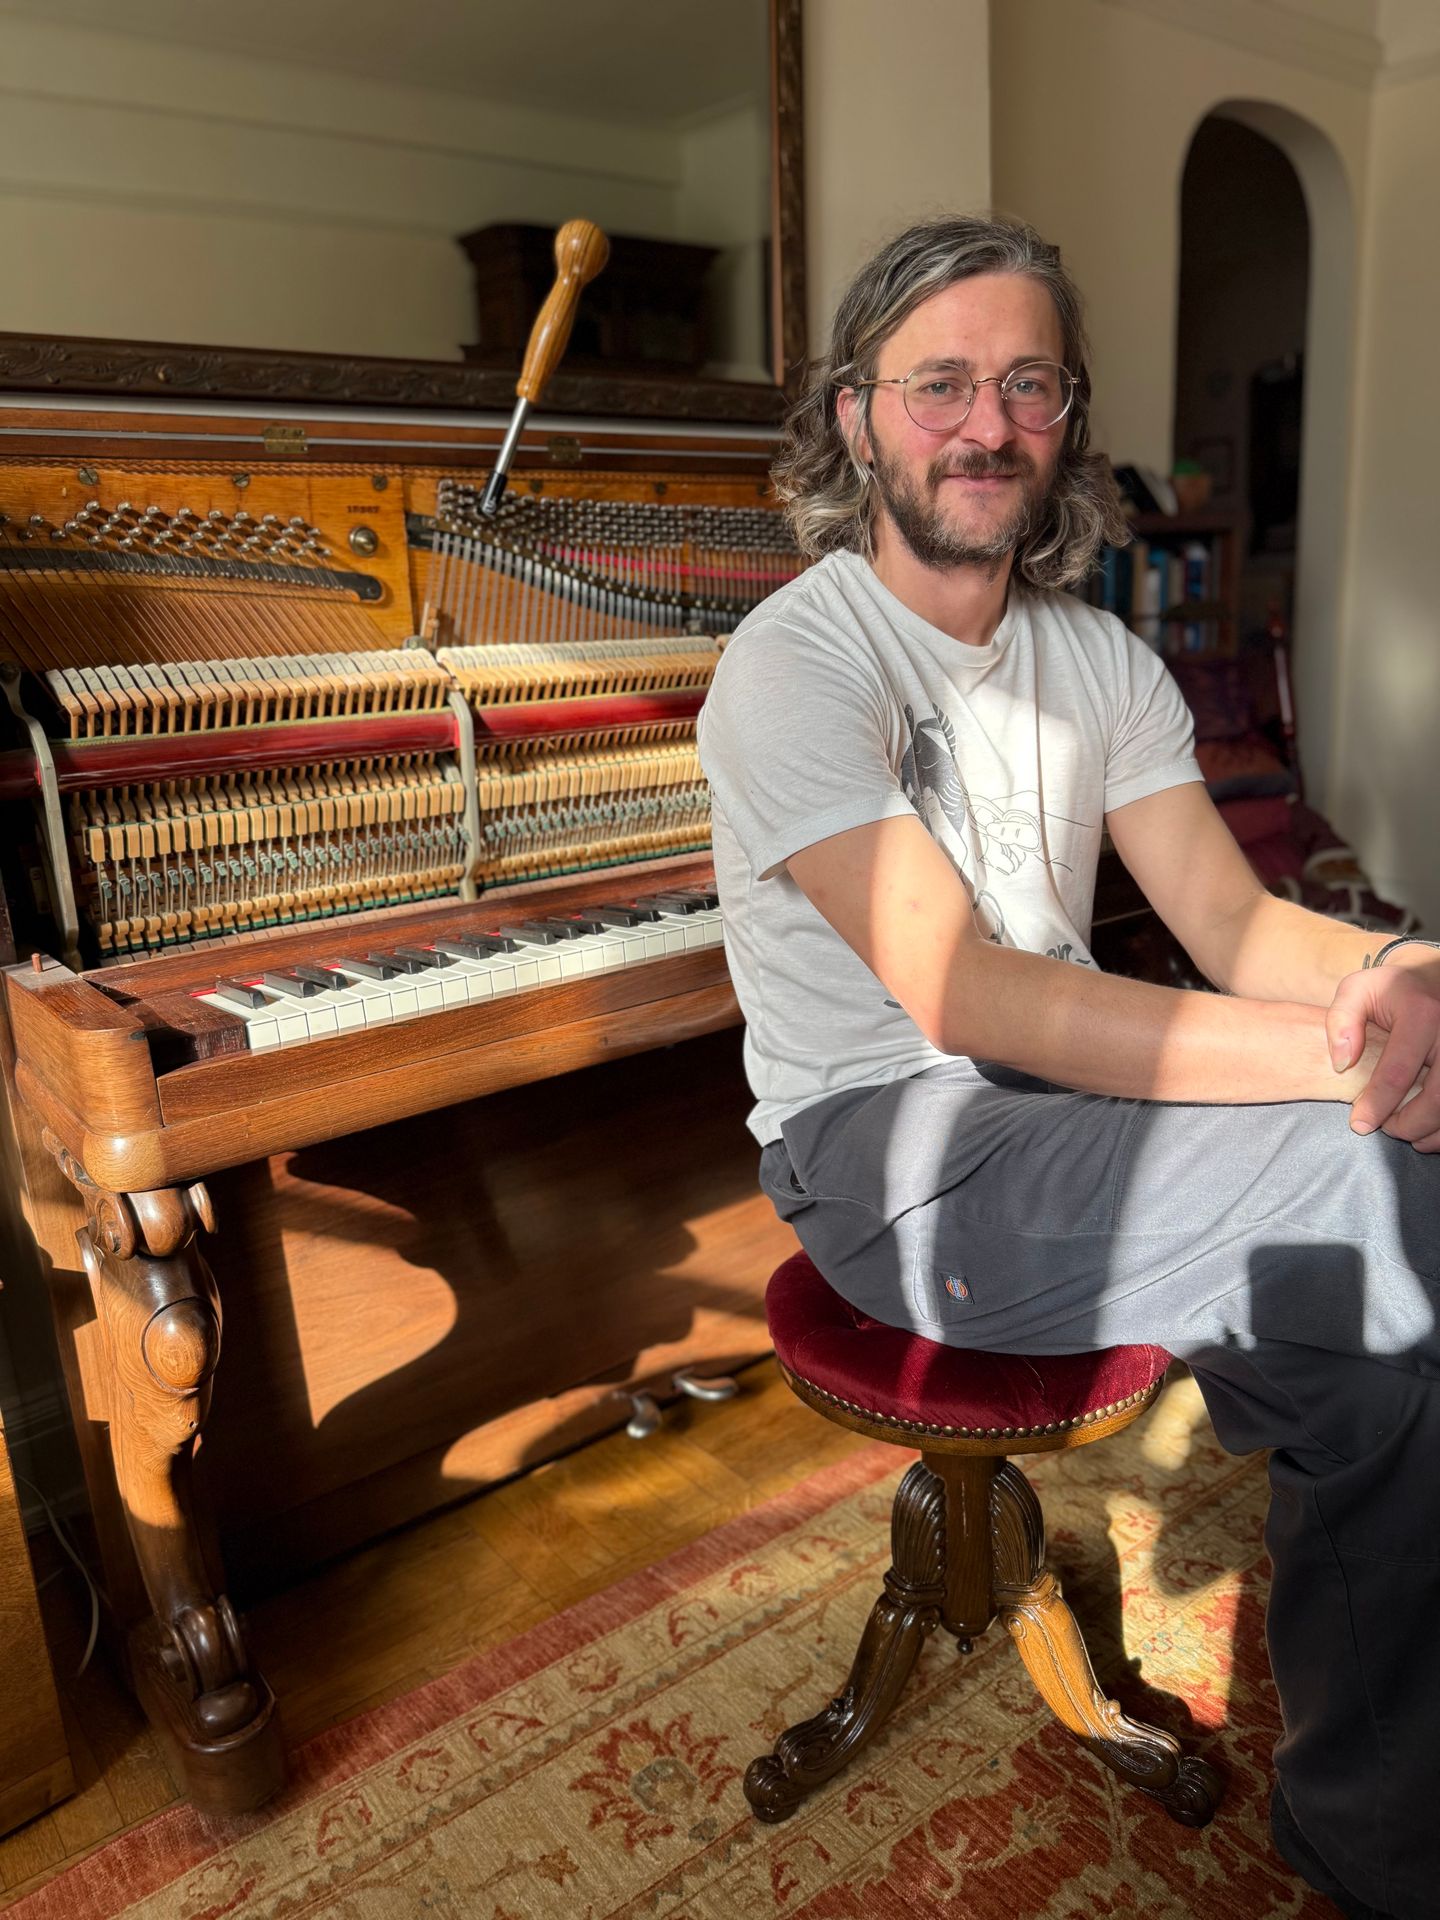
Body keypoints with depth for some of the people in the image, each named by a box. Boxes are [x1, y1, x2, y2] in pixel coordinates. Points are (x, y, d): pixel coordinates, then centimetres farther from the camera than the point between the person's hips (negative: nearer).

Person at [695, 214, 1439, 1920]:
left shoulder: (1104, 663, 11)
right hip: (885, 1151, -6)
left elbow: (1236, 922, 2)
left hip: (1069, 1097, 7)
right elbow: (961, 994, -23)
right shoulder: (792, 663, -12)